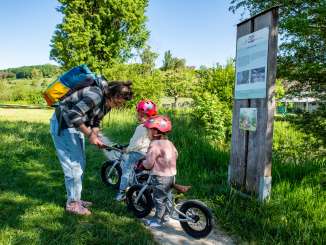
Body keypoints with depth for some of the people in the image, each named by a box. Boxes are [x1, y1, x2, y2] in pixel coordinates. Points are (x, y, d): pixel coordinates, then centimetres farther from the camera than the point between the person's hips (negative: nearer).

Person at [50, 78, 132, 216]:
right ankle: (72, 204, 7)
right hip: (62, 125, -9)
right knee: (73, 165, -6)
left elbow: (95, 122, 8)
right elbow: (73, 115, -33)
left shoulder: (107, 103, -1)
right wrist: (90, 135, -28)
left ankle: (75, 198, 26)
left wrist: (96, 137, -10)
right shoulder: (96, 95, -30)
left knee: (80, 163, 13)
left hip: (75, 125, 9)